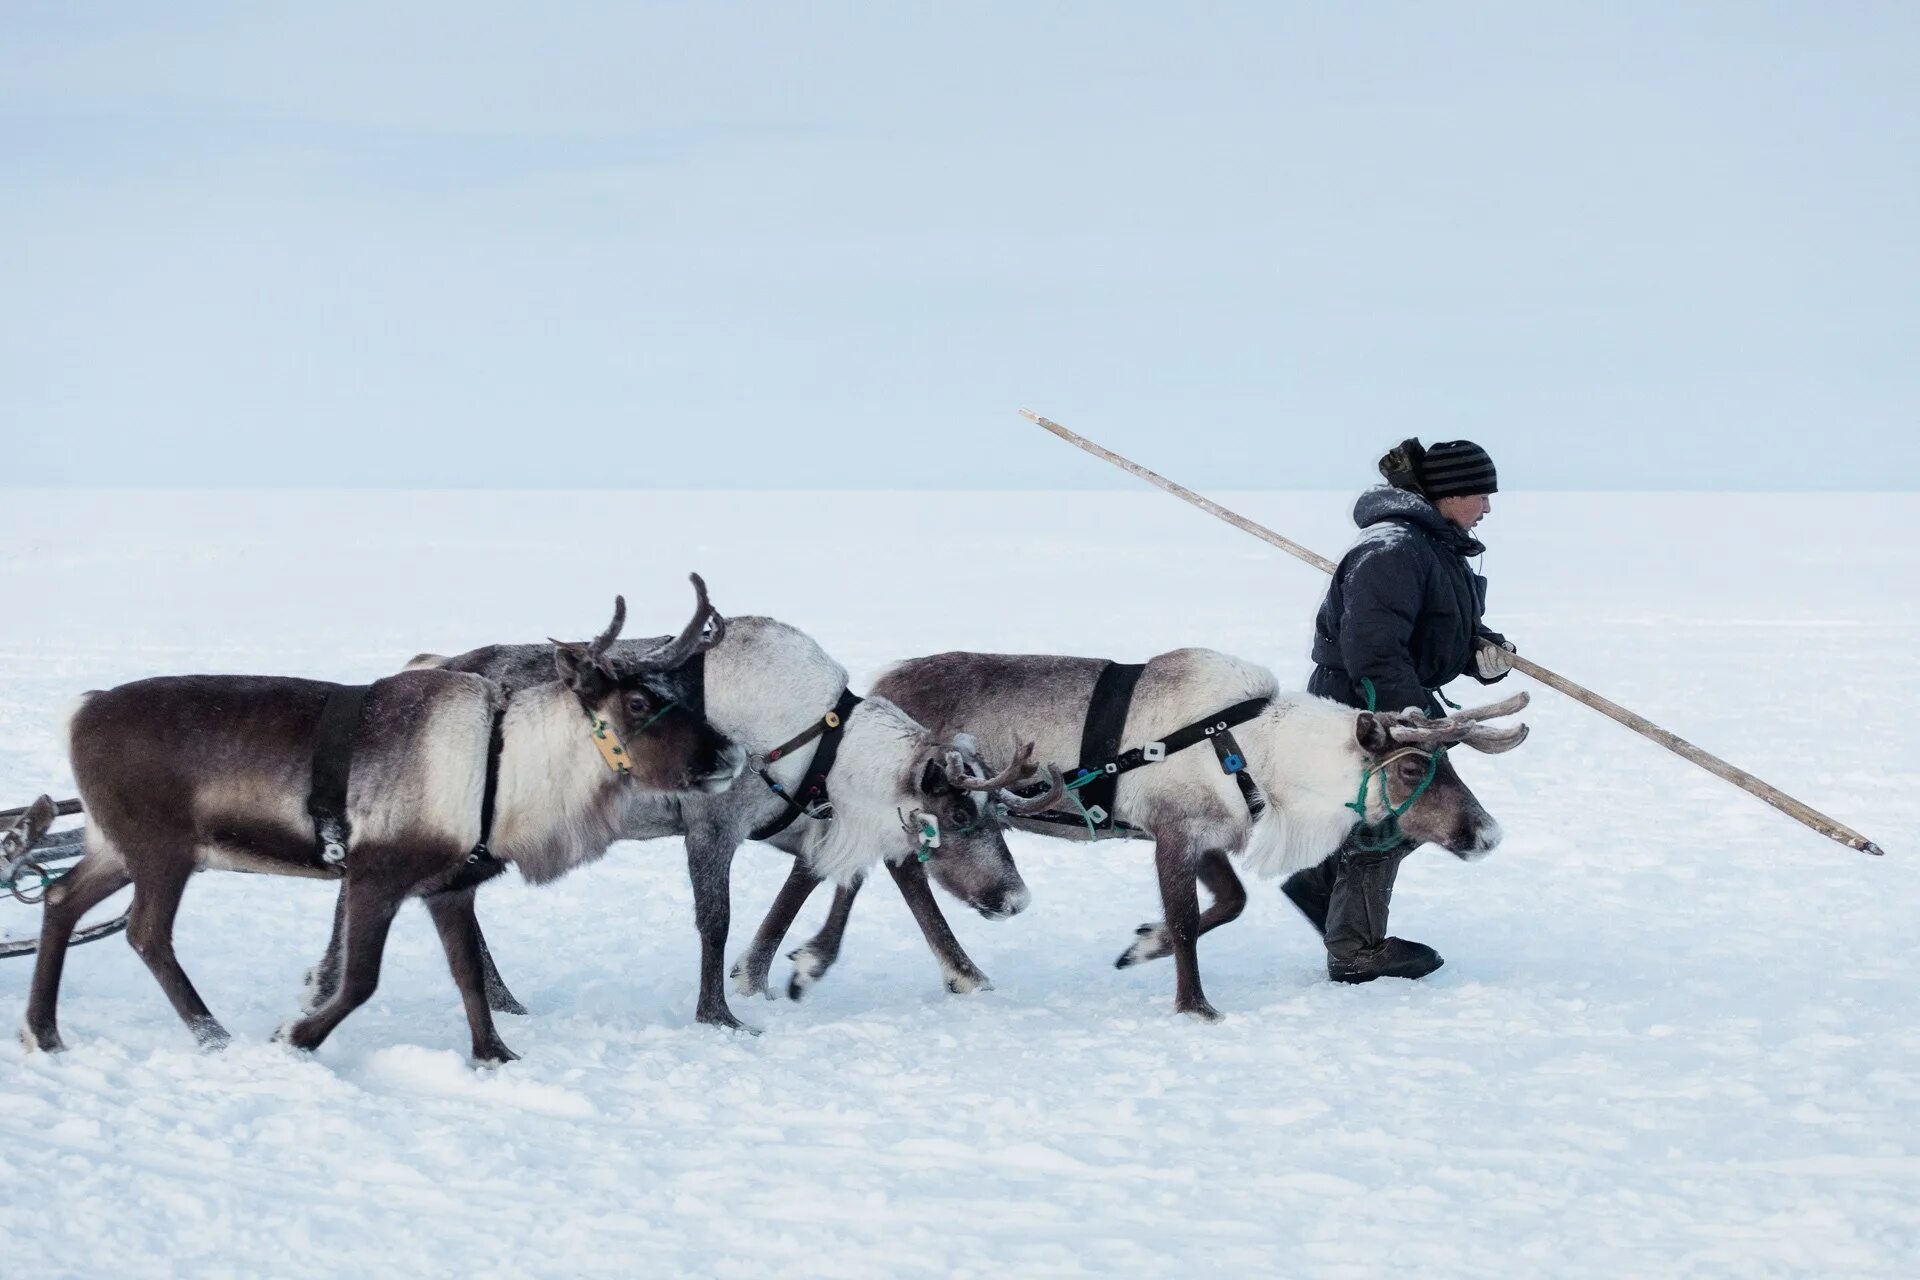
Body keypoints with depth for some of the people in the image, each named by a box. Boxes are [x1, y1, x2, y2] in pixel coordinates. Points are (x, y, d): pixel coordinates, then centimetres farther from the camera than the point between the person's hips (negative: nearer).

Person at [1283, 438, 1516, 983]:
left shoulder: (1438, 546, 11)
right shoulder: (1393, 550, -24)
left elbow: (1455, 630, 19)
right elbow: (1372, 650, -29)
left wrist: (1486, 651, -4)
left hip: (1400, 706, 11)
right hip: (1361, 708, -11)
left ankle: (1320, 881, 31)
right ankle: (1357, 951, 12)